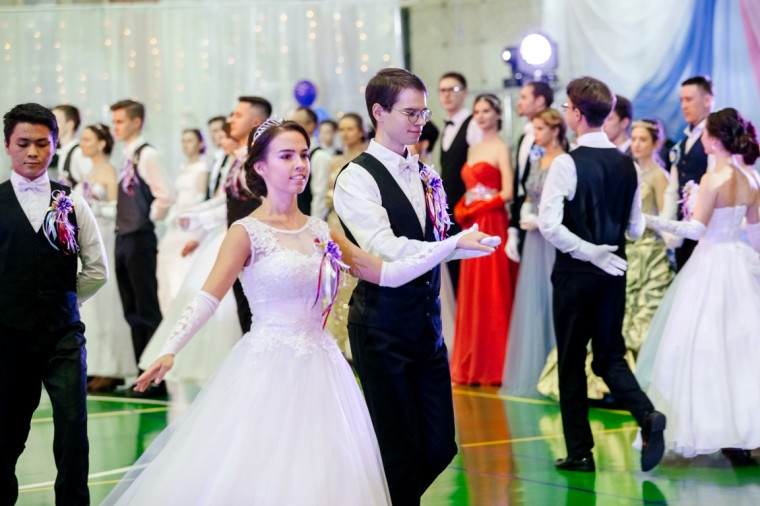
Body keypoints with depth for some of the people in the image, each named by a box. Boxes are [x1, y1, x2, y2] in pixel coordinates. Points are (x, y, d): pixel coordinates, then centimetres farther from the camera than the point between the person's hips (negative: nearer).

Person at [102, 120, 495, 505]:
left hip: (318, 369, 5)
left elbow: (387, 273, 7)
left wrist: (453, 243, 2)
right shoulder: (247, 233, -6)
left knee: (319, 472, 5)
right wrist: (170, 350, -29)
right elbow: (208, 297, -15)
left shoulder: (320, 232, 9)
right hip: (269, 367, -5)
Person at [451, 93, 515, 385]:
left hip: (492, 226, -8)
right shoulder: (473, 149, 17)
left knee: (493, 296, -4)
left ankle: (493, 366, 2)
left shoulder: (501, 148, -5)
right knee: (471, 298, 9)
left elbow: (507, 194, -13)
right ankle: (472, 366, 15)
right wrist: (463, 209, 0)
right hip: (471, 227, 8)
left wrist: (478, 206, -8)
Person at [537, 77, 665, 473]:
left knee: (571, 362, 6)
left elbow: (549, 225, -21)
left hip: (575, 272, -5)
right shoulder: (627, 164, 3)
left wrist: (588, 250, -14)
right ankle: (647, 415, -10)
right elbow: (635, 228, 9)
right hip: (614, 271, 5)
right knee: (610, 355, 14)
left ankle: (580, 452, 11)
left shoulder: (567, 164, -14)